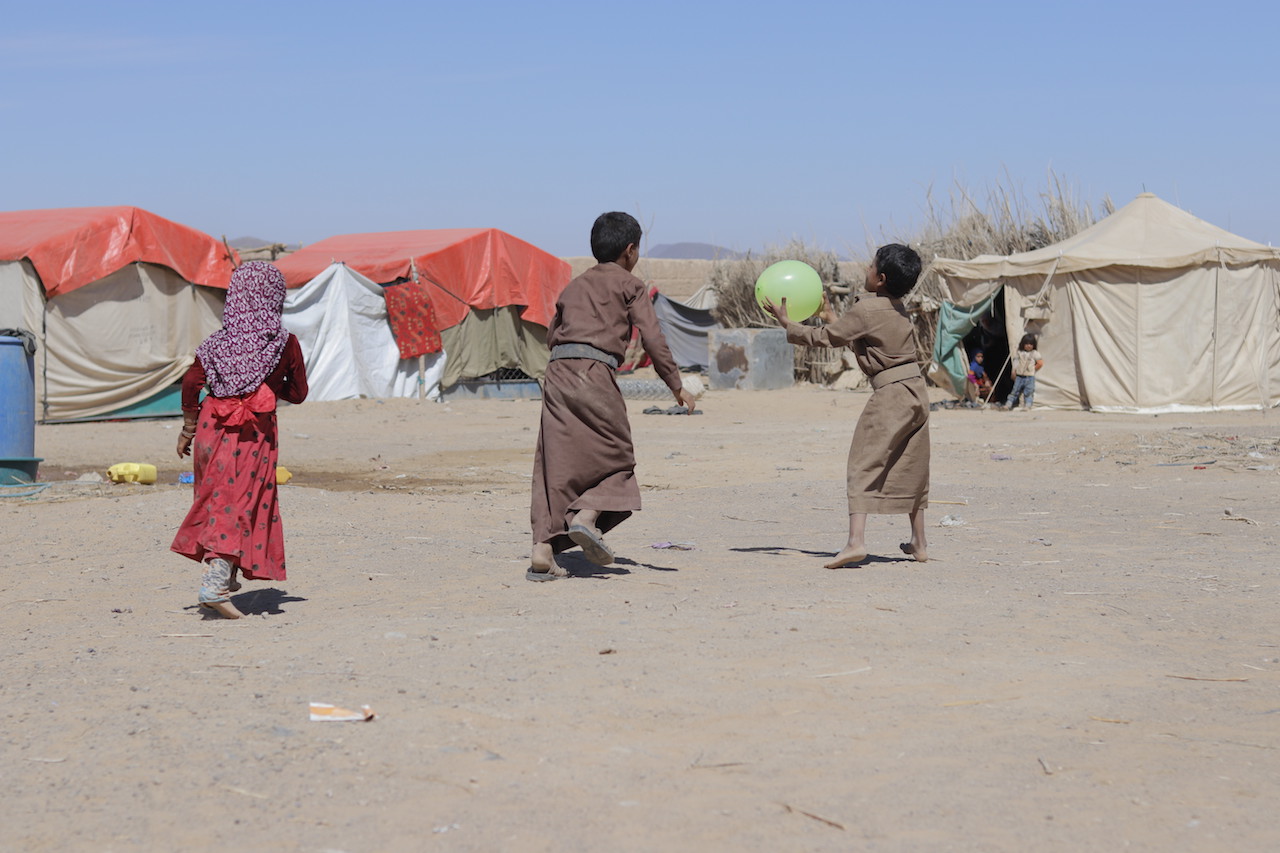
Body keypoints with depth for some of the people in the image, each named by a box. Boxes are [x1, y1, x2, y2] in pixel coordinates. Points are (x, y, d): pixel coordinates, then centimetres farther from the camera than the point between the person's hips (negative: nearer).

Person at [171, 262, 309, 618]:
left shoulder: (218, 342, 4)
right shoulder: (285, 343, 0)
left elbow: (192, 382, -4)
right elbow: (298, 393, 7)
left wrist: (188, 427, 7)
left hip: (214, 427, 3)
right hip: (255, 432, -3)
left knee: (217, 498, 18)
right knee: (242, 503, -2)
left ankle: (223, 575, 24)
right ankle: (215, 585, -13)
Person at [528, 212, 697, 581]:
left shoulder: (574, 286, 25)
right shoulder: (629, 285, 8)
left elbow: (551, 335, 26)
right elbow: (651, 337, -1)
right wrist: (676, 385, 2)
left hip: (556, 371, 5)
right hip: (594, 374, -5)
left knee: (555, 467, 3)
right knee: (616, 457, 8)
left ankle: (542, 552, -6)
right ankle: (587, 516, -17)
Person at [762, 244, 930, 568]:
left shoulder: (866, 310, -11)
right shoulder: (898, 309, 13)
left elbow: (823, 338, -6)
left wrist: (785, 322, 4)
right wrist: (830, 318, 31)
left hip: (890, 394, -8)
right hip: (917, 392, 8)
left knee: (863, 465, -8)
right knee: (910, 468, 16)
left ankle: (856, 540, -21)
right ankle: (919, 543, 22)